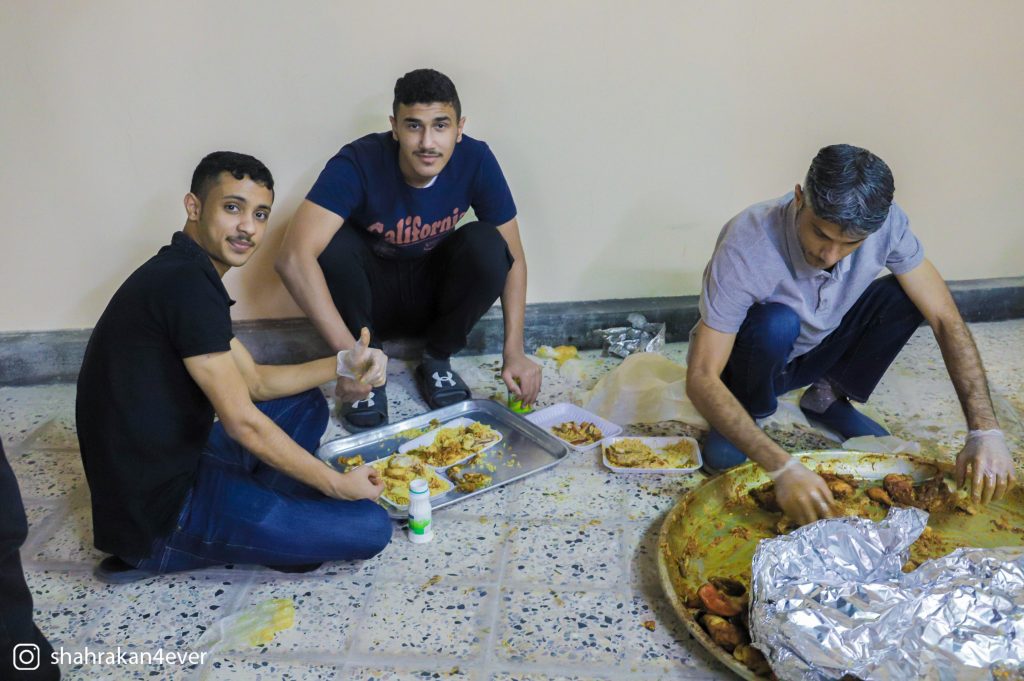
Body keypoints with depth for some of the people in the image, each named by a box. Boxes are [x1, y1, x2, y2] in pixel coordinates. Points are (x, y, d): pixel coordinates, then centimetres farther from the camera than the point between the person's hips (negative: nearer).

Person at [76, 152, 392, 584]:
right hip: (159, 515, -10)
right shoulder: (186, 284, -21)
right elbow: (242, 423, -20)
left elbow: (257, 382, 17)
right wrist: (338, 485, -12)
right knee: (368, 527, -13)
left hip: (173, 465, 10)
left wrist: (343, 364, 7)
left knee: (306, 404, 23)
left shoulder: (184, 275, 11)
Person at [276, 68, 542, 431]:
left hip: (433, 293, 2)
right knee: (333, 244, -32)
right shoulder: (358, 163, -29)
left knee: (486, 244, -27)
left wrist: (514, 351, -20)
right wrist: (350, 354, -45)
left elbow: (512, 257, -11)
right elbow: (293, 258, -40)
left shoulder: (476, 160, -20)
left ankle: (436, 360, -4)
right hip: (372, 295, -2)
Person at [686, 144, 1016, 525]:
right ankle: (749, 413, -5)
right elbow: (701, 379, -37)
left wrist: (985, 431, -29)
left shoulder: (886, 223, -23)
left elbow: (945, 319, -18)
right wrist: (781, 468, -46)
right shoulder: (746, 247, -36)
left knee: (907, 296, -20)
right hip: (757, 360, -4)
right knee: (776, 324, -37)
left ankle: (827, 397, 3)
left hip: (820, 350, 4)